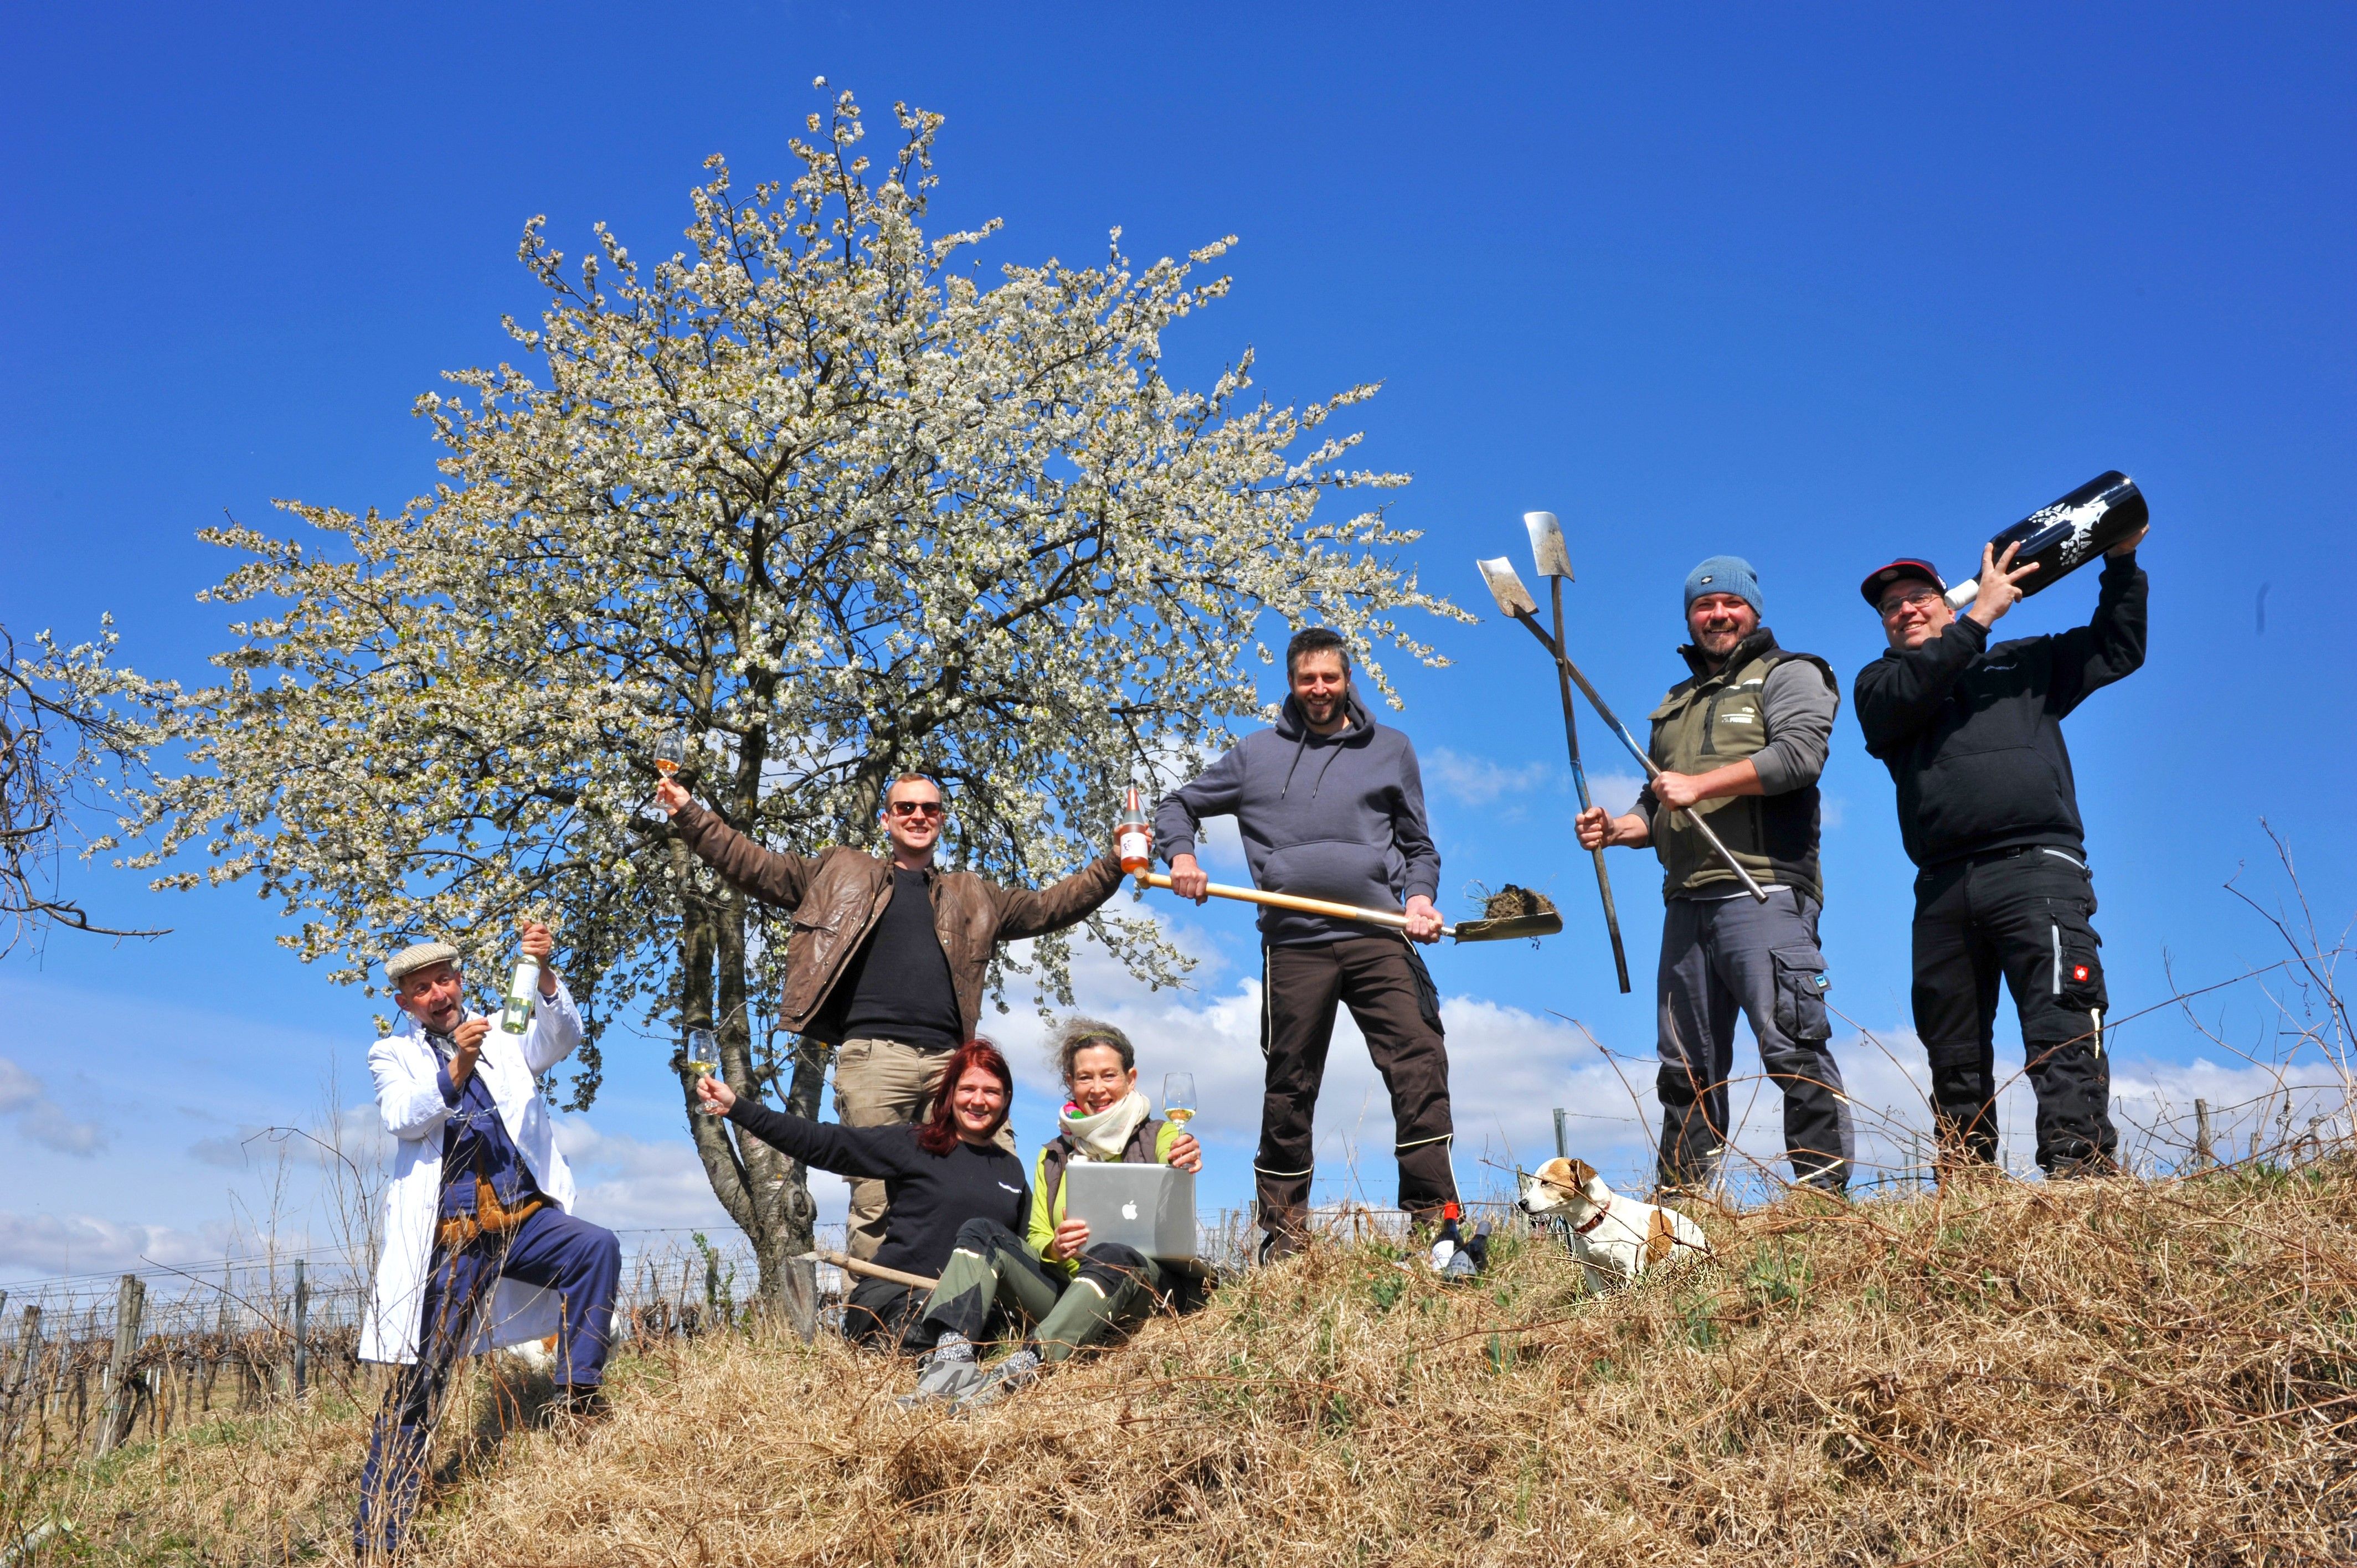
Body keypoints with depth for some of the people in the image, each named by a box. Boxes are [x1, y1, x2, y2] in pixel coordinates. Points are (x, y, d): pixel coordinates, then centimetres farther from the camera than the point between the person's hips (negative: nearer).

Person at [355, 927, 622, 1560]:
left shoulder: (503, 1037, 15)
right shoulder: (392, 1056, 12)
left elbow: (561, 1038, -6)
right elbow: (403, 1118, -8)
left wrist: (546, 977, -25)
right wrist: (454, 1071, -26)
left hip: (526, 1218, 1)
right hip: (450, 1235, -1)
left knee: (598, 1246, -28)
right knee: (421, 1379, 0)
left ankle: (578, 1389, -18)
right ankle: (375, 1536, 9)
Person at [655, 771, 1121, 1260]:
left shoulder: (972, 896, 26)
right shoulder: (841, 872, 19)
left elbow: (1048, 907, 26)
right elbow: (757, 867, 16)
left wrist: (1114, 866, 18)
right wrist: (688, 814, 10)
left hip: (949, 1059, 3)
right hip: (874, 1055, -3)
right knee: (875, 1200, -8)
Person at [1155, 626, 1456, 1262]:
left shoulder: (1390, 750, 16)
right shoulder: (1255, 755, 15)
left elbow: (1419, 845, 19)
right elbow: (1177, 805, 22)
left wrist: (1419, 895, -1)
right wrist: (1182, 855, 1)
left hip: (1379, 937, 0)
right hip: (1294, 943, 0)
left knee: (1421, 1069, -13)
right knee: (1290, 1090, 5)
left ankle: (1435, 1219, -8)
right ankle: (1282, 1231, 15)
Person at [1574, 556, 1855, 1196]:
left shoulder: (1788, 675, 8)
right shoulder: (1674, 705, 28)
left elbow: (1801, 754, -12)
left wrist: (1700, 784, -12)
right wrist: (1616, 828, 9)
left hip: (1762, 891, -7)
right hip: (1686, 903, 7)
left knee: (1792, 1047, -14)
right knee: (1687, 1067, 7)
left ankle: (1825, 1188, -9)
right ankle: (1683, 1203, 11)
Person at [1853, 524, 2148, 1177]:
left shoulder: (2023, 663, 24)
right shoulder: (1879, 684, 20)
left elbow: (2117, 650, 23)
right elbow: (1909, 694, -2)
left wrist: (2122, 564, 13)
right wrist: (1981, 615, -3)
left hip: (2035, 867, -2)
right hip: (1943, 890, 2)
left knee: (2063, 1031, -18)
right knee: (1954, 1056, 5)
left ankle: (2082, 1177, -25)